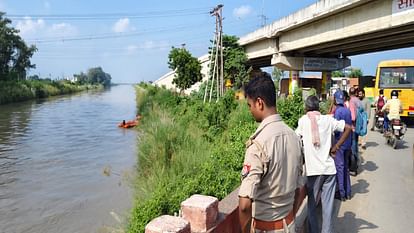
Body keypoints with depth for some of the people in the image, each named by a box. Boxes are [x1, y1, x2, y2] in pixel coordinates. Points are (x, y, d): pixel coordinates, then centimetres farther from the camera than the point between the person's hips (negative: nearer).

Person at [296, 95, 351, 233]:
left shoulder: (303, 120, -3)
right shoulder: (328, 119, 4)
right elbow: (348, 128, 4)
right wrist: (336, 146, 7)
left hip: (313, 169, -2)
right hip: (329, 168, 2)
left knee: (311, 205, 12)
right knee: (328, 205, 10)